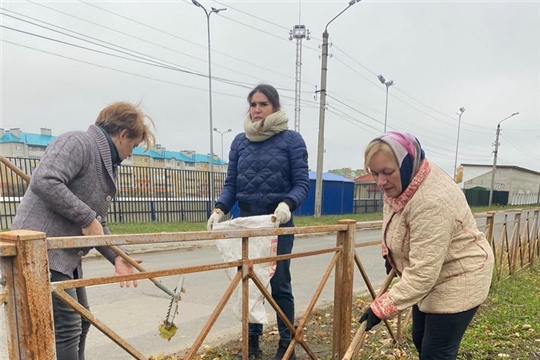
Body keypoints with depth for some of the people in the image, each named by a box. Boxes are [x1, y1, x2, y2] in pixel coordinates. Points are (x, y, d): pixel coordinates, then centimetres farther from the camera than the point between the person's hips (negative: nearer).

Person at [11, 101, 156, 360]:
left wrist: (116, 257, 6)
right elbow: (44, 182, -30)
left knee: (81, 320, 18)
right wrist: (88, 218, -23)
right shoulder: (78, 143, -13)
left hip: (66, 254, 10)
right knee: (66, 327, -5)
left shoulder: (106, 164, 16)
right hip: (42, 249, -10)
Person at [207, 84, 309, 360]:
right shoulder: (240, 142, 8)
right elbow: (231, 184, 7)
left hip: (278, 223, -3)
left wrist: (287, 204, -26)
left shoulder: (291, 140, -3)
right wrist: (220, 209, -10)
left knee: (279, 283, 5)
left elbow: (302, 183, -7)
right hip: (246, 223, 4)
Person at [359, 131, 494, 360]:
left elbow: (423, 273, -36)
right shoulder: (403, 181, -9)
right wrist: (390, 252, 12)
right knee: (420, 339, 21)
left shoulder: (432, 201, -37)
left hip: (457, 278, -9)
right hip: (431, 274, 9)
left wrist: (382, 307, -33)